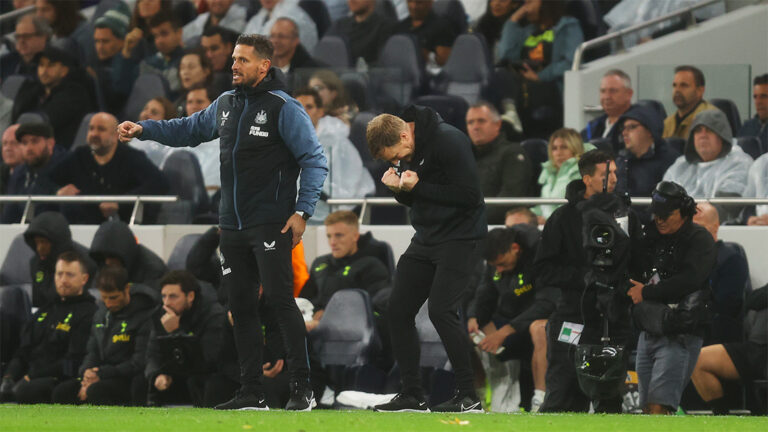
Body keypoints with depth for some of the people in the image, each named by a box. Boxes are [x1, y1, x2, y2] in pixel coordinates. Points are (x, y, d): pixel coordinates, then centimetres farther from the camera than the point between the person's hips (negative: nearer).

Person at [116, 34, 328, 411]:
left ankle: (301, 389, -8)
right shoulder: (226, 104, 11)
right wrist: (143, 129, 17)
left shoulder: (284, 108, -10)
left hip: (270, 225, -7)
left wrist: (302, 211, -17)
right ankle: (250, 392, 14)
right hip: (232, 225, 7)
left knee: (279, 299, -12)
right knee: (241, 306, 8)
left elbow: (314, 161, -11)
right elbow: (189, 129, 27)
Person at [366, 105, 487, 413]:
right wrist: (399, 188, -7)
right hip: (425, 237, 9)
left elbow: (469, 194, -23)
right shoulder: (405, 152, 7)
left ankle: (469, 396, -11)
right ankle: (411, 396, 11)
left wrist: (417, 187, -22)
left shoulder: (448, 142, -20)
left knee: (441, 310, -18)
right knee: (398, 310, 4)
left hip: (459, 235, -9)